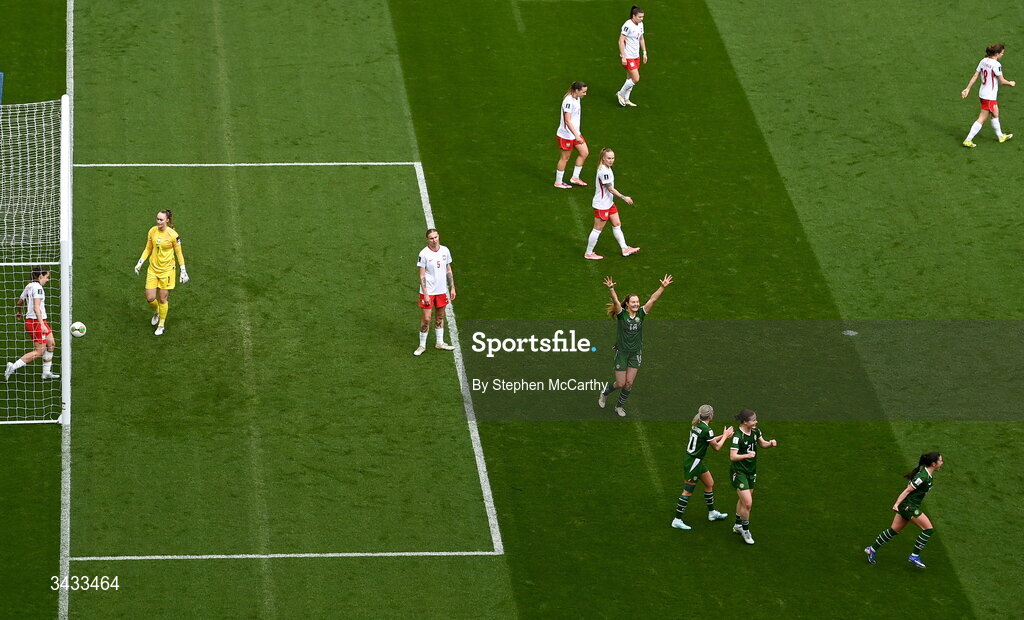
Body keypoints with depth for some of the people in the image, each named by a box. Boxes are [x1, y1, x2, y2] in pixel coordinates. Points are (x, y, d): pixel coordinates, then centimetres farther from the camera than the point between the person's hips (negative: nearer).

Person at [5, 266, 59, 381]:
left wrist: (18, 313, 43)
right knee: (39, 352, -6)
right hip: (36, 321, -10)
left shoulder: (29, 286, 11)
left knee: (51, 343, 16)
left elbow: (20, 302, 23)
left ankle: (46, 372, 21)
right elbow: (36, 307, -24)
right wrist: (42, 324, -27)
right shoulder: (37, 287, -16)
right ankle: (13, 366, -8)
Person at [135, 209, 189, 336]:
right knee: (150, 298, 1)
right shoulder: (152, 231, -2)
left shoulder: (173, 235, -15)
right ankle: (156, 313, 35)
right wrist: (140, 263, 6)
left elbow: (179, 254, -6)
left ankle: (161, 325, 22)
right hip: (153, 269, 4)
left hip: (166, 270, -4)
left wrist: (183, 271, -5)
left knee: (162, 299, 3)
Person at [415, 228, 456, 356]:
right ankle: (422, 346, 8)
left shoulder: (445, 251, 2)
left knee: (440, 317, 14)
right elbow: (422, 276, -11)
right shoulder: (424, 254, -13)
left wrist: (452, 288, 10)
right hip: (428, 292, -5)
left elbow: (448, 271, 12)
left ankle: (440, 343, 27)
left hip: (442, 291, 5)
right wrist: (425, 294, -16)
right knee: (426, 319, -4)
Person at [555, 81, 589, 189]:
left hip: (575, 132, 9)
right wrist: (576, 135, -31)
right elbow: (567, 121, -28)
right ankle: (558, 182, 17)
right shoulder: (568, 102, -25)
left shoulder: (577, 98, 5)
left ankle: (575, 177, 22)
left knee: (584, 153, 10)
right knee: (565, 158, 3)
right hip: (566, 134, -9)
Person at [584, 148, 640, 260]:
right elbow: (610, 189, -24)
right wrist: (624, 198, -18)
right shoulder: (604, 171, -26)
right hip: (601, 205, -10)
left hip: (609, 203, 10)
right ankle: (588, 253, 12)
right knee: (598, 229, 1)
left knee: (617, 224, 17)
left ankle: (625, 249, 27)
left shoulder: (607, 168, 5)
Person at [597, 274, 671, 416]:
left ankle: (619, 406, 23)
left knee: (629, 383, 2)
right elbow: (615, 301, -27)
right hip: (621, 352, -3)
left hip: (636, 353, 3)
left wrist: (663, 287, -19)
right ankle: (604, 394, 33)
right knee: (620, 383, 1)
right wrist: (611, 289, -44)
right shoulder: (621, 314, -9)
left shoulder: (641, 314, -1)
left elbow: (652, 299, -9)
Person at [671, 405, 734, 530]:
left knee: (710, 484, 21)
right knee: (688, 491, -2)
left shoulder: (696, 425, 4)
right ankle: (677, 520, 3)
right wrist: (725, 436, 4)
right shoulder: (706, 430, -23)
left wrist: (723, 436, 16)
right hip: (693, 463, -10)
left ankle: (712, 513, 35)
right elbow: (717, 447, -10)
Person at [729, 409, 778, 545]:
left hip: (751, 471, 8)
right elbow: (732, 456, -30)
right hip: (739, 472, -8)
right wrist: (747, 455, -46)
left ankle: (738, 525, 38)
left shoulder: (755, 431, -2)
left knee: (743, 500, 20)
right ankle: (745, 530, 8)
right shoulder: (738, 436, -25)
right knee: (748, 503, -12)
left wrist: (771, 443, -7)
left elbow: (763, 443, 15)